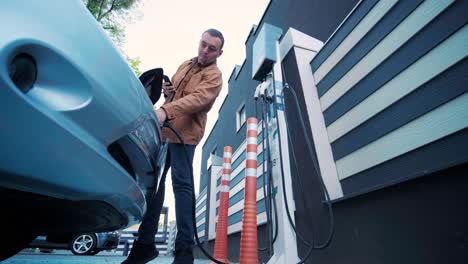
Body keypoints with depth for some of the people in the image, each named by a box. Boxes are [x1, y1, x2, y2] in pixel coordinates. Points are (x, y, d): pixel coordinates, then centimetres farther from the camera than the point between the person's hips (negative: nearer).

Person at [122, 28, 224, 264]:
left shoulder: (214, 76, -4)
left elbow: (197, 99, -24)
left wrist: (165, 111, -37)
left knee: (182, 183, -13)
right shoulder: (186, 64, 22)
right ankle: (146, 243, 21)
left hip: (184, 133, -8)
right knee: (153, 181, 9)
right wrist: (167, 90, 9)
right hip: (163, 130, 8)